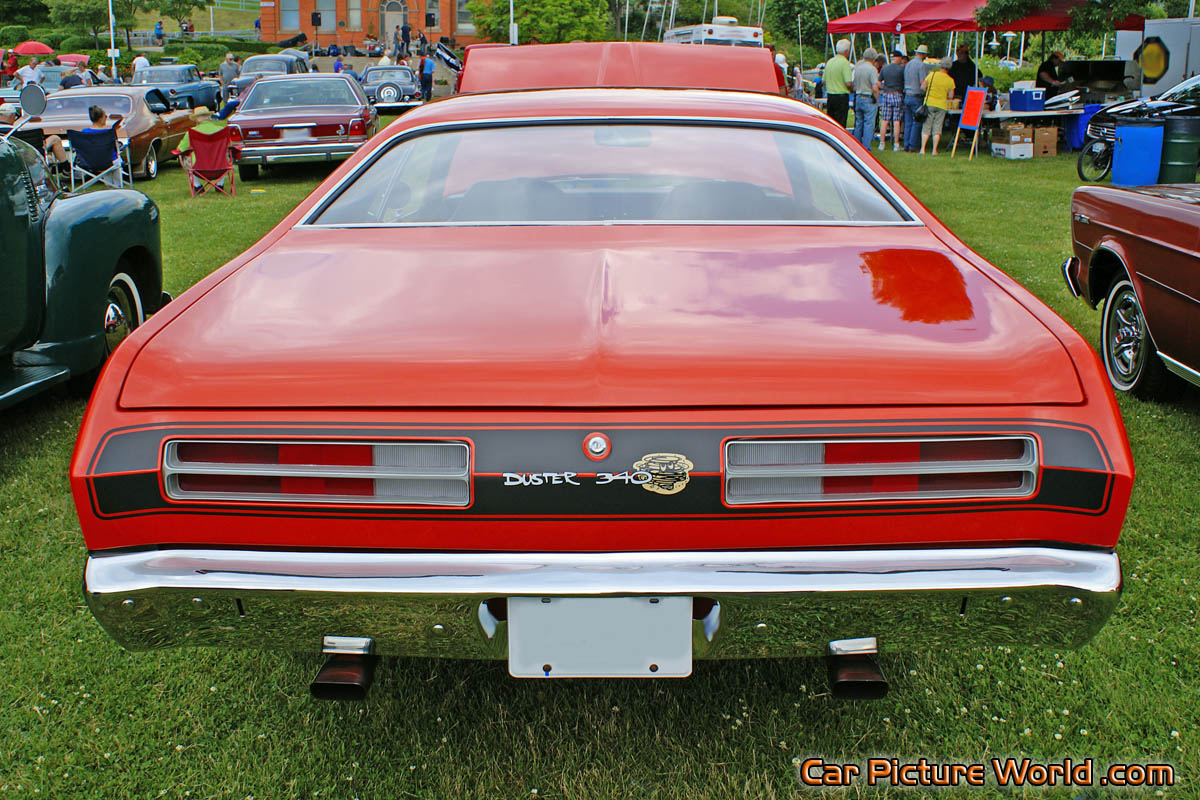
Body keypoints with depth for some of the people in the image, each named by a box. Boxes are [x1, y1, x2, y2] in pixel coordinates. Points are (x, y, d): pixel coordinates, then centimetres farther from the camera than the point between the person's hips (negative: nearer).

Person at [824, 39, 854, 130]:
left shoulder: (829, 62, 9)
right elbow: (848, 83, -18)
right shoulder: (845, 62, -13)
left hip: (830, 95, 7)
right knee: (840, 125, -3)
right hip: (842, 96, -7)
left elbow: (824, 81, 15)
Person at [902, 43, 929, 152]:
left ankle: (906, 146, 9)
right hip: (917, 97, -7)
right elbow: (923, 83, -17)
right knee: (916, 123, -1)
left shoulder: (908, 64, 11)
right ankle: (912, 146, -3)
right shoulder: (921, 65, -12)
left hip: (907, 95, 7)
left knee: (908, 123, 10)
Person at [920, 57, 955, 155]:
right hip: (941, 106, 1)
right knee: (937, 128, 6)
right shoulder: (950, 80, -3)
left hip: (929, 103, 0)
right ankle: (934, 150, 4)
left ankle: (923, 149, 1)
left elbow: (923, 88, 1)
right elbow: (950, 96, 1)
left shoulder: (932, 75, -5)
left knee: (926, 127, 5)